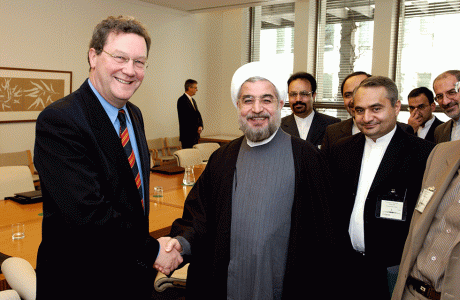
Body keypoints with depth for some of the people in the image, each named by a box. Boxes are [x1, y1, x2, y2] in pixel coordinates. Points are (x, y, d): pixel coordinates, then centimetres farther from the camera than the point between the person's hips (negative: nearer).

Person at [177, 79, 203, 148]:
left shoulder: (193, 100, 18)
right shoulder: (182, 100, -11)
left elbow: (198, 115, 16)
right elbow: (185, 117, -17)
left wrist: (200, 126, -3)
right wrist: (196, 128, -14)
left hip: (195, 135, 9)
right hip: (187, 135, -9)